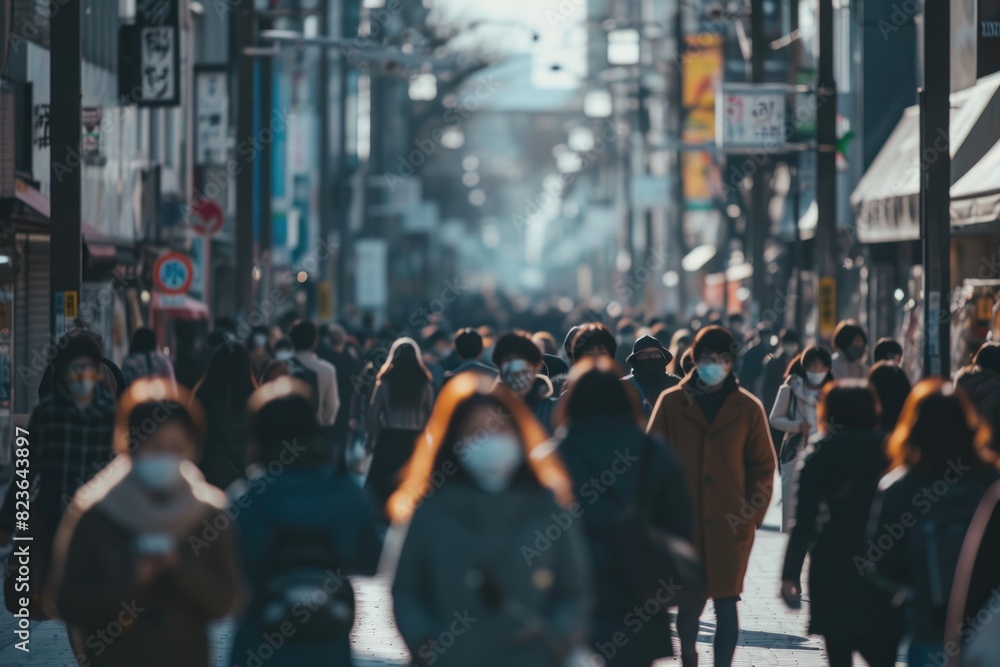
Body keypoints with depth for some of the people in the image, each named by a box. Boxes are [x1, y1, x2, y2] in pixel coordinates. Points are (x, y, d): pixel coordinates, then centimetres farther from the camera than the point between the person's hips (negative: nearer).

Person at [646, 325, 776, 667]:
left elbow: (763, 466, 6)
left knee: (726, 602, -3)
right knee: (689, 602, 8)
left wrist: (752, 515, -3)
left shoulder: (748, 408, 2)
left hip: (730, 524, -1)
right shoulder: (672, 402, 3)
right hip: (684, 523, 1)